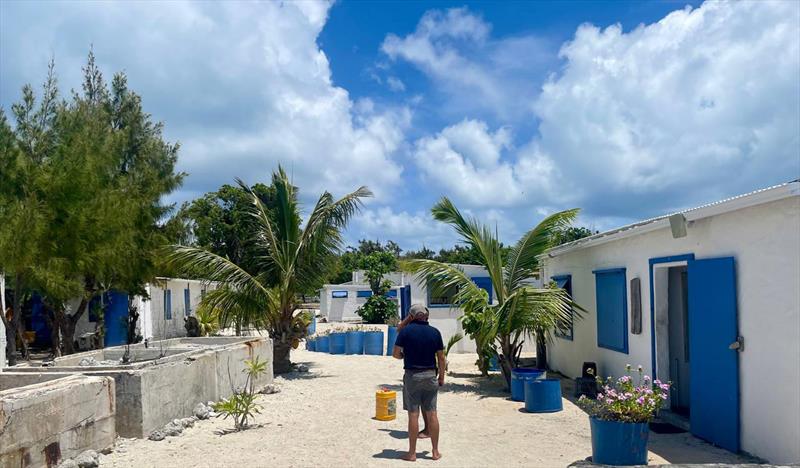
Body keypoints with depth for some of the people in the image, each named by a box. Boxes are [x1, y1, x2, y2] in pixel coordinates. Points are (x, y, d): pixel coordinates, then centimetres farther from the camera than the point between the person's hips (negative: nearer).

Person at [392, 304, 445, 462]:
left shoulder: (406, 331, -8)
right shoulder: (434, 332, -1)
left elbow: (396, 354, -6)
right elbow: (441, 357, 3)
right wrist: (441, 376, 12)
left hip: (412, 376, -2)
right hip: (430, 375, 2)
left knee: (413, 414, 1)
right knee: (432, 413, 8)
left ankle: (412, 453, 8)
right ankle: (435, 451, 15)